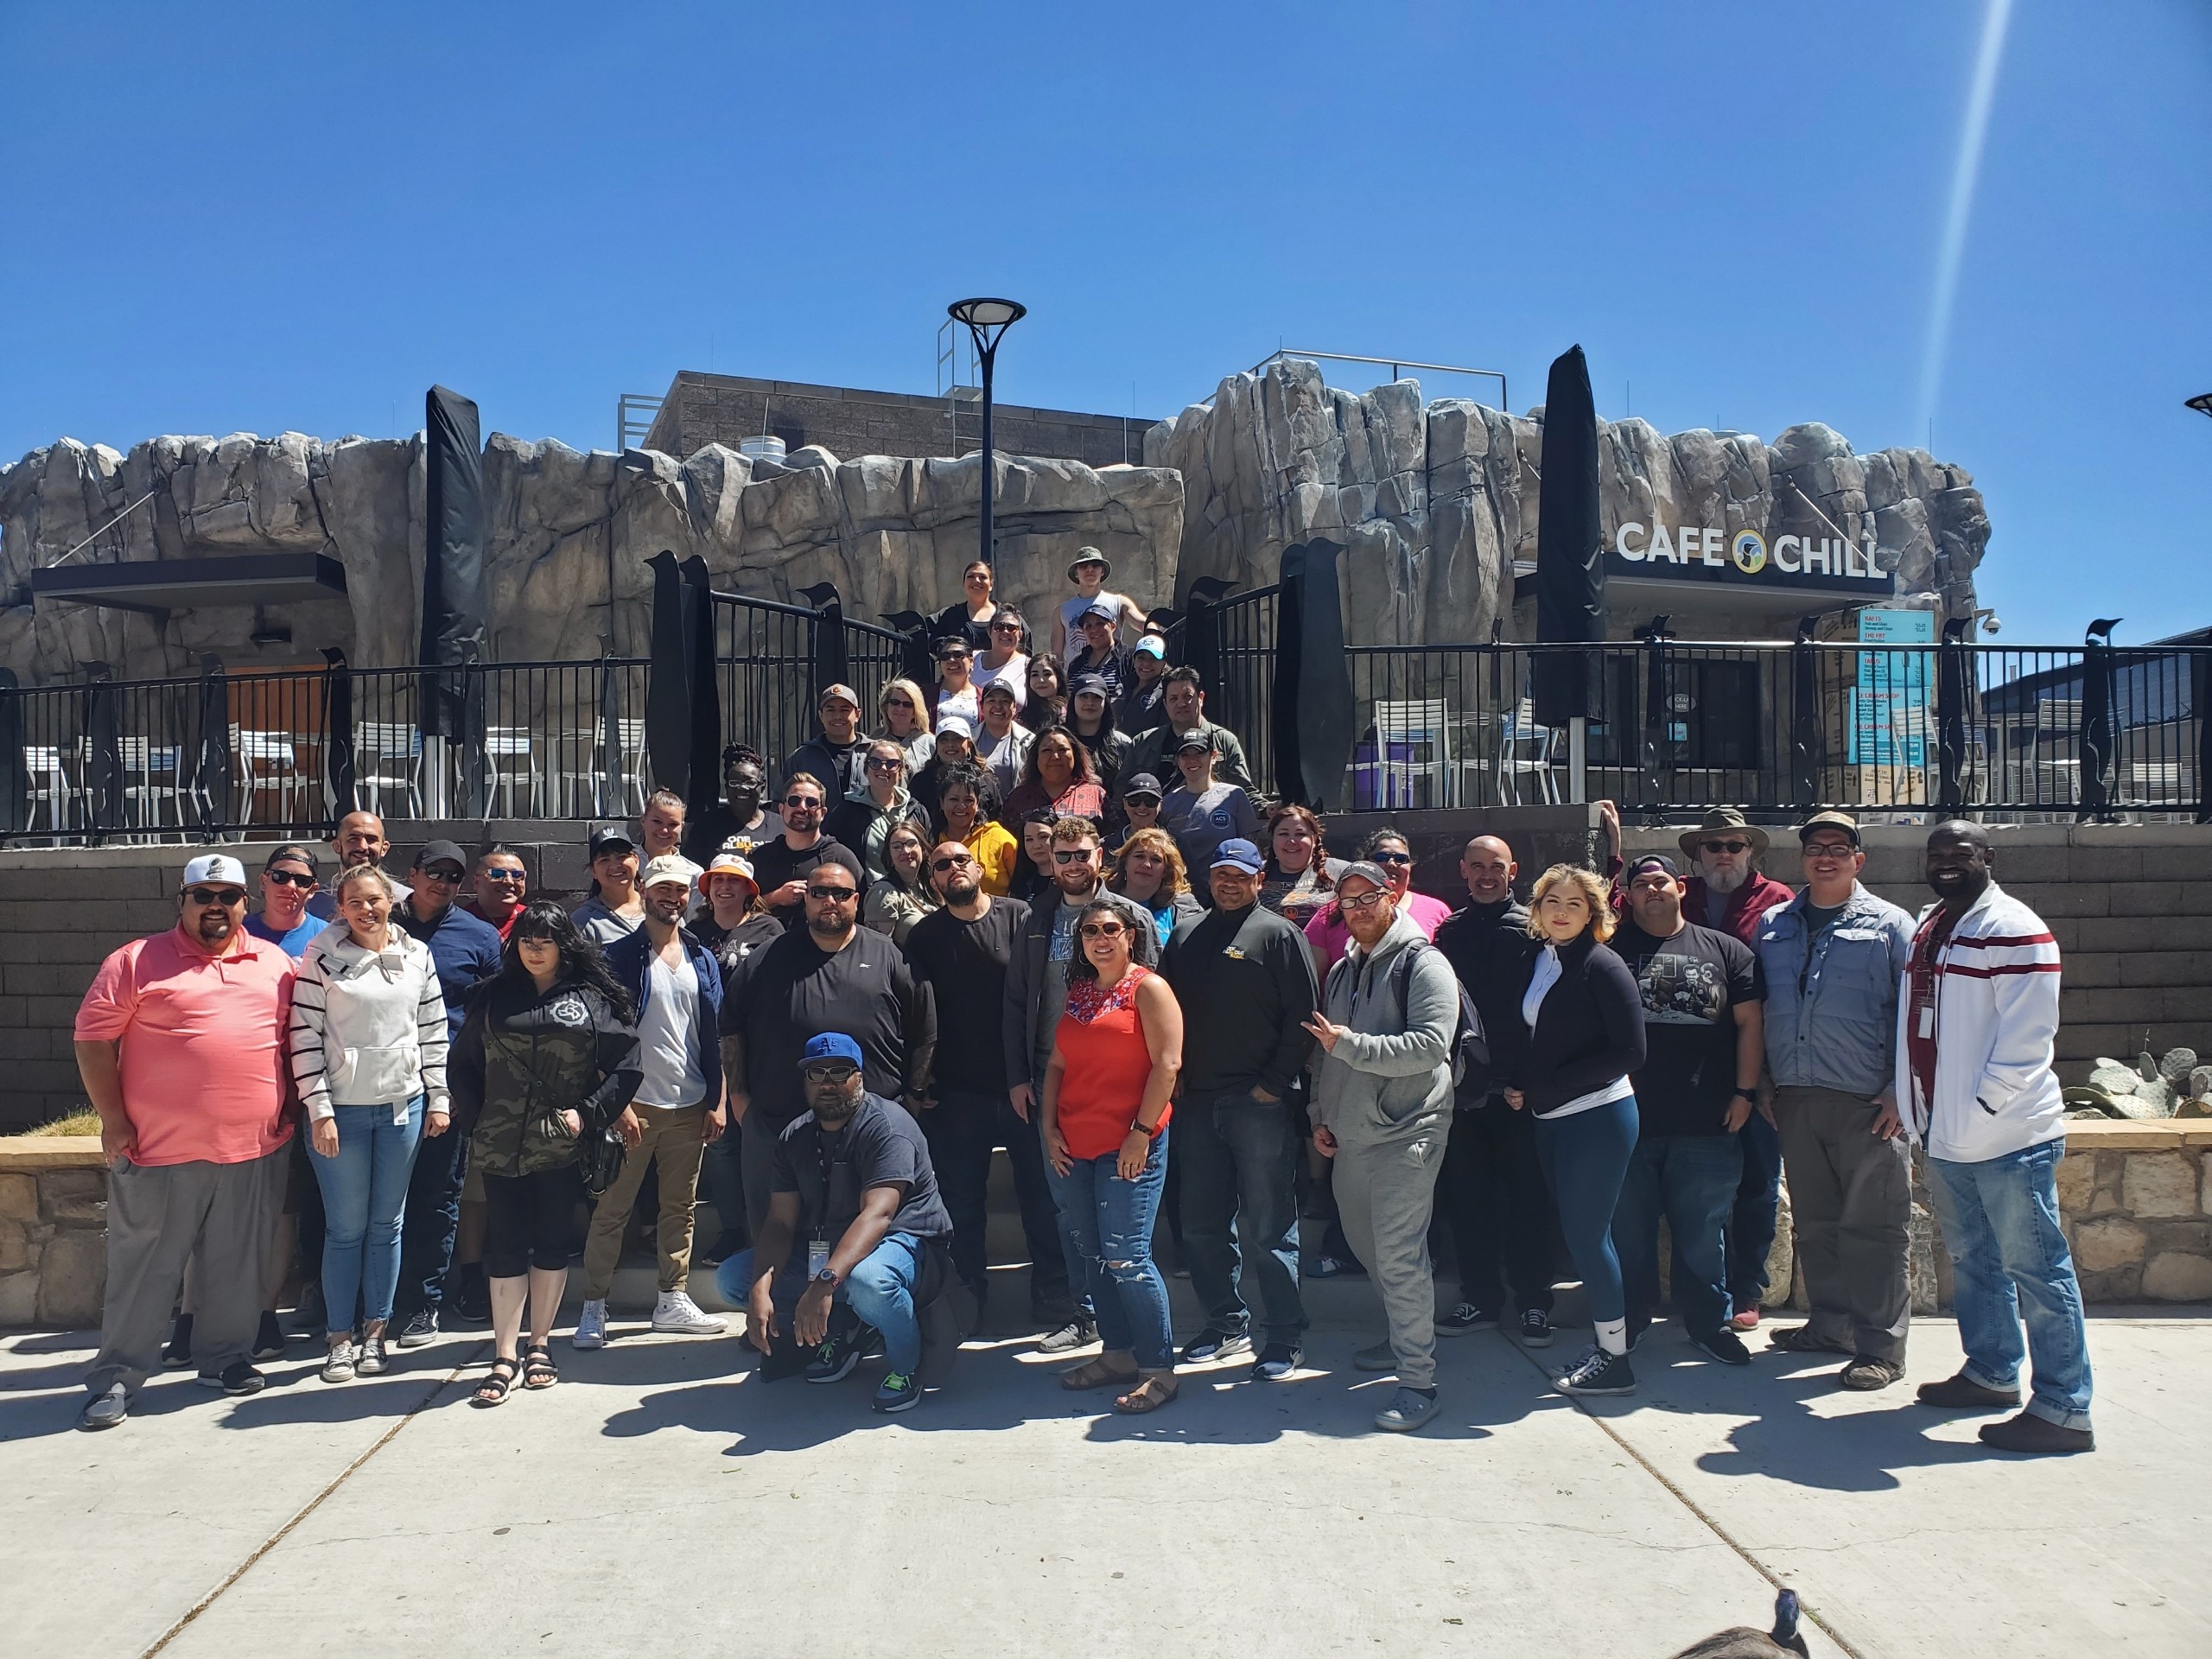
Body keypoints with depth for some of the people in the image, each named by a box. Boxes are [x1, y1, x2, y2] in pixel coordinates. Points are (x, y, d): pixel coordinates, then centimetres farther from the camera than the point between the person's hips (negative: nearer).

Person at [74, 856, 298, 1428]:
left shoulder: (276, 964, 9)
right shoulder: (136, 963, -1)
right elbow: (93, 1040, -3)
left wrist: (289, 1107, 8)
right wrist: (114, 1121, -7)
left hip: (257, 1150, 3)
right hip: (160, 1151, -3)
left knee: (237, 1264, 12)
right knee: (144, 1268, 5)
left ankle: (226, 1358, 27)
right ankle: (114, 1378, 16)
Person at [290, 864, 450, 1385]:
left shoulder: (417, 955, 4)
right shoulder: (321, 956, -4)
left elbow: (433, 1030, 9)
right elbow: (304, 1038, -6)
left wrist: (438, 1099, 6)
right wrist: (319, 1111, -10)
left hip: (403, 1106, 3)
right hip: (341, 1109, -2)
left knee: (386, 1224, 9)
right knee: (346, 1228, 4)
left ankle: (375, 1332, 20)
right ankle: (339, 1337, 15)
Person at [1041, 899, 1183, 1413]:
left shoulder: (1148, 988, -4)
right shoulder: (1077, 993, 15)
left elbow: (1167, 1064, -12)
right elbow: (1057, 1065, 16)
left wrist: (1141, 1133, -15)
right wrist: (1050, 1127, 6)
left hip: (1130, 1146, -7)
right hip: (1073, 1145, 7)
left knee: (1126, 1258, -9)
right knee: (1093, 1256, 11)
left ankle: (1159, 1370, 1)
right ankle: (1117, 1354, 23)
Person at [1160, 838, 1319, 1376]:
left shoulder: (1279, 935, -2)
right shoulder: (1185, 937, 15)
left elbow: (1302, 1016, -7)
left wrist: (1275, 1083, -11)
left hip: (1261, 1104, -6)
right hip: (1198, 1101, 6)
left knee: (1267, 1226, -1)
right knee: (1202, 1224, 12)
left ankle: (1283, 1337, 8)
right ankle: (1226, 1322, 27)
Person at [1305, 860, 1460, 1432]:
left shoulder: (1422, 962, -8)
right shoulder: (1341, 971, 15)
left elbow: (1431, 1046, -20)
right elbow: (1323, 1052, 22)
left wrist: (1349, 1043, -21)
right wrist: (1320, 1117, 13)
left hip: (1406, 1132, -8)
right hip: (1349, 1136, 8)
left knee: (1399, 1254, -11)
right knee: (1366, 1244, 17)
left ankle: (1418, 1380, -5)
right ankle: (1403, 1339, 36)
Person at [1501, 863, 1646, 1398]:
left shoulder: (1602, 966, -12)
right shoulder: (1537, 961, 9)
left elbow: (1629, 1051, -16)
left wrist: (1546, 1086, -14)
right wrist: (1515, 1084, 3)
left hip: (1597, 1115, -8)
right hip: (1551, 1119, 8)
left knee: (1586, 1234, -4)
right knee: (1581, 1232, 13)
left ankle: (1615, 1360, 8)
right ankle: (1605, 1344, 24)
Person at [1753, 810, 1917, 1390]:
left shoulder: (1888, 925, 3)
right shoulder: (1772, 925, 14)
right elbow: (1754, 1010, 18)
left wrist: (1900, 1092, -9)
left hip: (1866, 1102, -4)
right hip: (1794, 1098, 5)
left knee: (1871, 1224, -2)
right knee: (1814, 1221, 12)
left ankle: (1880, 1346, 5)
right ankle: (1830, 1325, 25)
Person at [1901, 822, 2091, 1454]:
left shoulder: (2013, 930, -14)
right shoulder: (1925, 930, 13)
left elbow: (2026, 1037, -19)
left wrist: (1981, 1108, -19)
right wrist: (1912, 1102, 12)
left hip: (2008, 1135, -9)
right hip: (1944, 1135, 9)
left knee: (2034, 1268, -2)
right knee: (1972, 1261, 19)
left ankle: (2063, 1410, 5)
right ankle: (1990, 1374, 33)